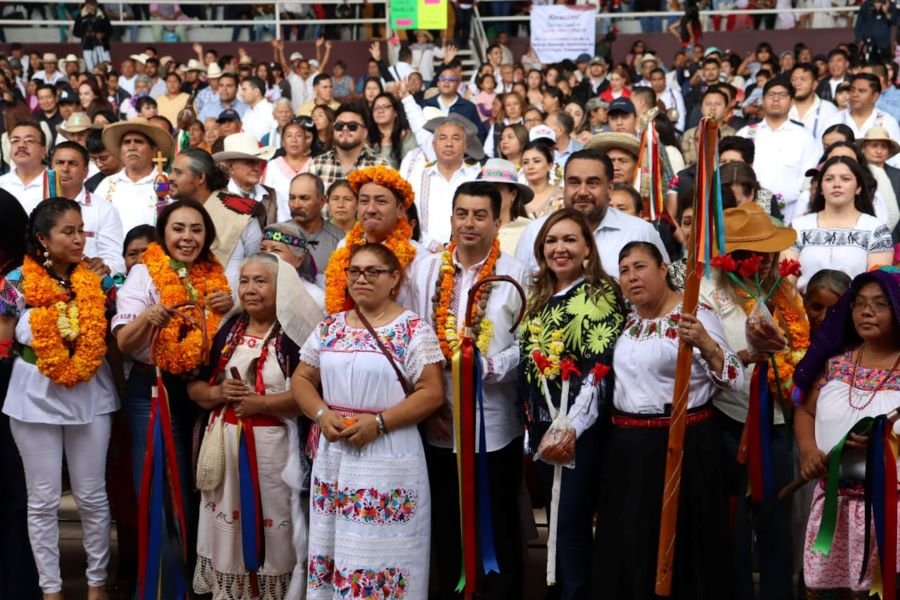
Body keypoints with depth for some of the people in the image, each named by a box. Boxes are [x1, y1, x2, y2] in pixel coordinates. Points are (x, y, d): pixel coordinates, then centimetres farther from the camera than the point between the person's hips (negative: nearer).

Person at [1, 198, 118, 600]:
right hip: (37, 398, -2)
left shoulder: (95, 282, 0)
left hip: (90, 397, 2)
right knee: (44, 500, 6)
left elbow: (110, 341, 11)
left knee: (92, 496, 8)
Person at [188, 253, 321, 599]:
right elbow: (194, 387, 13)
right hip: (225, 443, 5)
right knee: (226, 528, 9)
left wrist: (261, 403, -18)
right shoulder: (226, 332, 12)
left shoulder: (294, 334, -6)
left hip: (272, 446, -5)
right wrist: (217, 393, -7)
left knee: (270, 527, 0)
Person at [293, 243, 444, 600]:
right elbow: (301, 379, 13)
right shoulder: (329, 327, 9)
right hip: (333, 454, 5)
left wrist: (379, 422, -18)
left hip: (389, 456, -5)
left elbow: (432, 393, -10)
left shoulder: (414, 330, -6)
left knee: (382, 549, 0)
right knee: (333, 546, 11)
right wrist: (322, 414, -7)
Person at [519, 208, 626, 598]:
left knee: (572, 523, -4)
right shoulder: (537, 296, 12)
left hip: (581, 428, -6)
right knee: (557, 520, 13)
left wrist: (572, 426, -22)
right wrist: (531, 423, 12)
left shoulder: (602, 294, -9)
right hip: (541, 424, 7)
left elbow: (602, 367, -17)